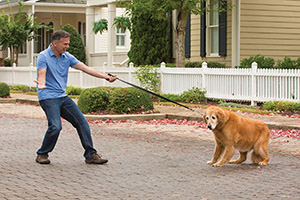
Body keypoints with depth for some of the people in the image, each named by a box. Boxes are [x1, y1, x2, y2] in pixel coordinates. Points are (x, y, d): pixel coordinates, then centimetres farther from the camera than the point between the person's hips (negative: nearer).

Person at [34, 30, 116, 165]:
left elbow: (85, 68, 4)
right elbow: (42, 75, -19)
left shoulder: (67, 57, 8)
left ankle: (90, 155, 8)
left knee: (81, 122, 0)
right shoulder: (43, 56, -9)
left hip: (63, 97, 7)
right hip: (48, 97, -7)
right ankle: (42, 154, 0)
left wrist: (105, 76, -4)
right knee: (55, 126, -22)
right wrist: (41, 84, -43)